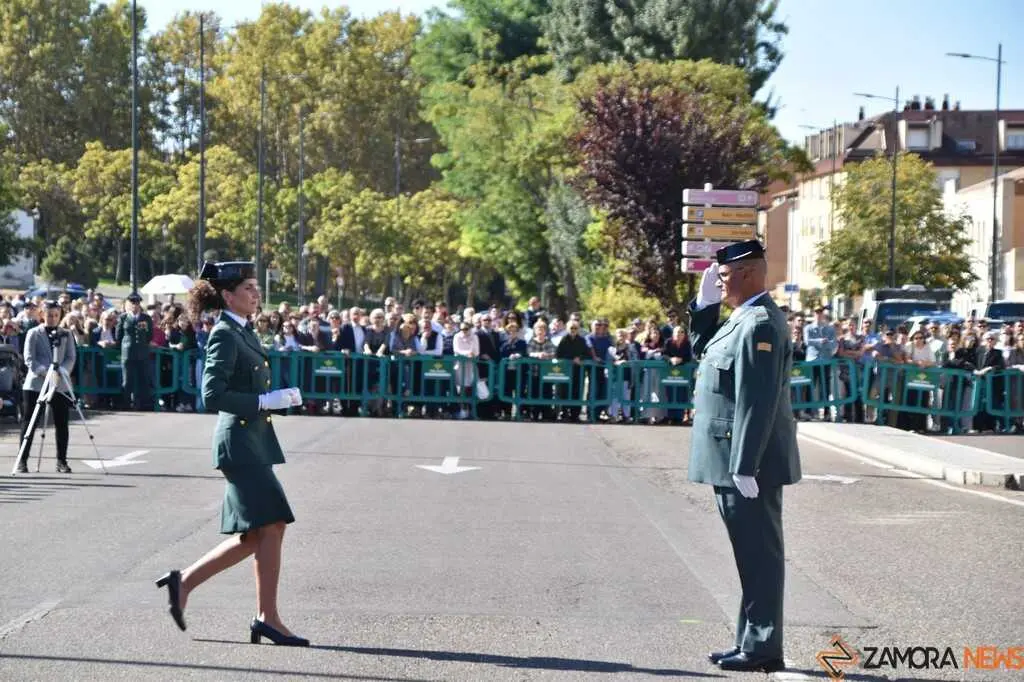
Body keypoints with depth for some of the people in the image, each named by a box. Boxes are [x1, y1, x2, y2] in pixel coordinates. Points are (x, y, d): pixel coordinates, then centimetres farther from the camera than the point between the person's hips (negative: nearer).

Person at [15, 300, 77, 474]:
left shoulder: (66, 335, 12)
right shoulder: (34, 333, 4)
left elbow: (71, 358, 3)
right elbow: (29, 359, -5)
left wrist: (61, 371, -17)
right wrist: (45, 372, -21)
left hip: (60, 385, 2)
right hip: (35, 384, -2)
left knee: (61, 424, 1)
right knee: (29, 423, -1)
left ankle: (62, 461, 8)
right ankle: (22, 461, 3)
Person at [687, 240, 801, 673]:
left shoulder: (759, 324, -18)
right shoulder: (744, 319, 13)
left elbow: (758, 401, -24)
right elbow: (703, 351, 27)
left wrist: (744, 466, -25)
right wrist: (704, 307, 13)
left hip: (747, 463, -10)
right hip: (737, 461, 10)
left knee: (759, 555, -3)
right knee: (753, 554, 15)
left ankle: (763, 649, 2)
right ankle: (752, 642, 23)